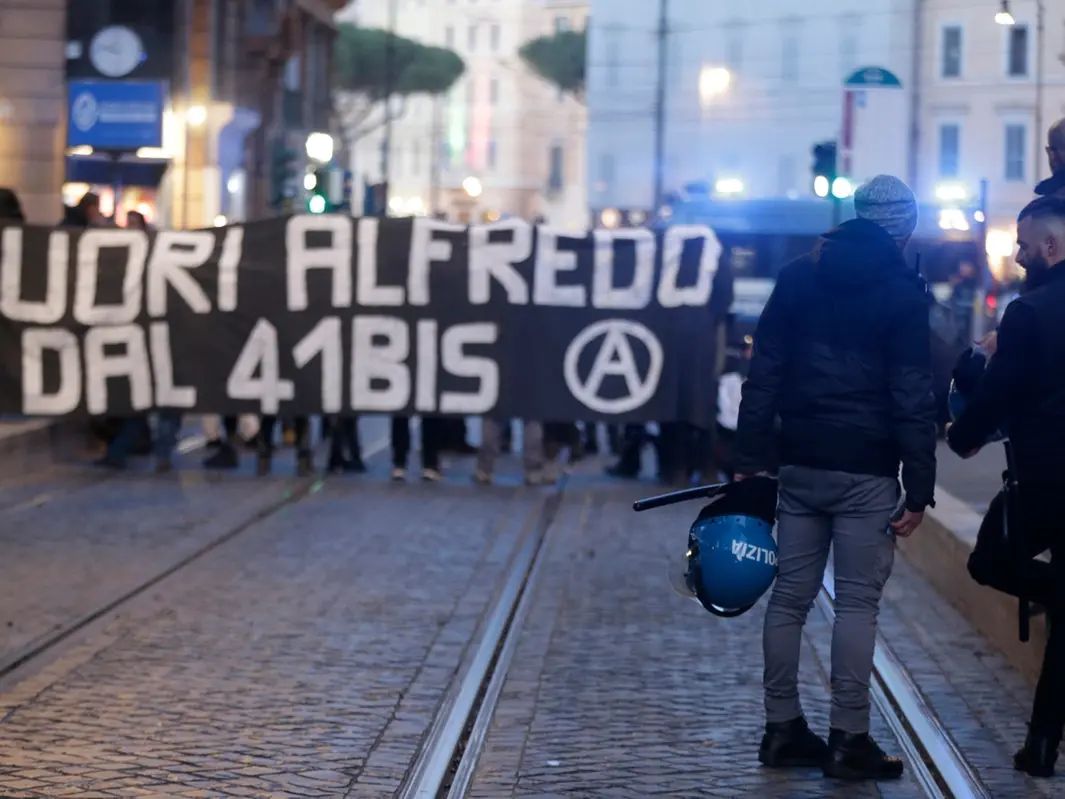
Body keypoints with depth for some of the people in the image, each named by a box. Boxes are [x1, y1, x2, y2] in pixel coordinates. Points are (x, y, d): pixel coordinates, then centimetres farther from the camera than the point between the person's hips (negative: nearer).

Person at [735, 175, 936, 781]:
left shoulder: (799, 277, 9)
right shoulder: (902, 293, -4)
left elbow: (764, 375, 6)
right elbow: (913, 400, -8)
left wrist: (751, 458, 8)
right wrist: (918, 492, -7)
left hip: (799, 464, 5)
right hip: (866, 473, -5)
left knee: (790, 597, 9)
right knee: (858, 603, -1)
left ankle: (783, 730, 14)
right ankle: (849, 739, -1)